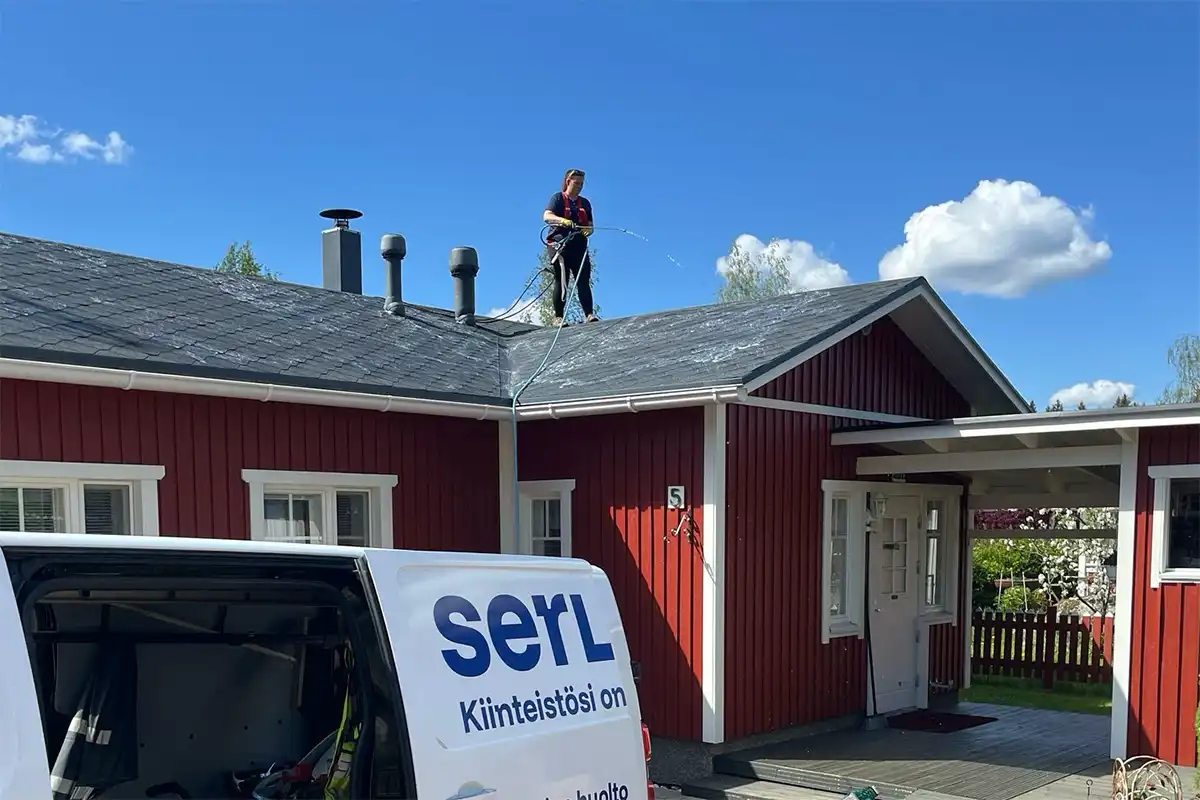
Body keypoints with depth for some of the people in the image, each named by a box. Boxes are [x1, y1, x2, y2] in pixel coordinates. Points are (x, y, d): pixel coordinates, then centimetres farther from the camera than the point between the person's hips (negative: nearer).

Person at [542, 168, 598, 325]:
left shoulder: (585, 203, 20)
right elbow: (546, 216, -11)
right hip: (559, 245, -4)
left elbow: (590, 224, 17)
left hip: (579, 246, 4)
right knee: (561, 282, -6)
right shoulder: (558, 198, 4)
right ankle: (558, 317, -3)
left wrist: (589, 230, -9)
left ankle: (589, 314, -9)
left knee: (583, 282, -5)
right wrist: (563, 220, -31)